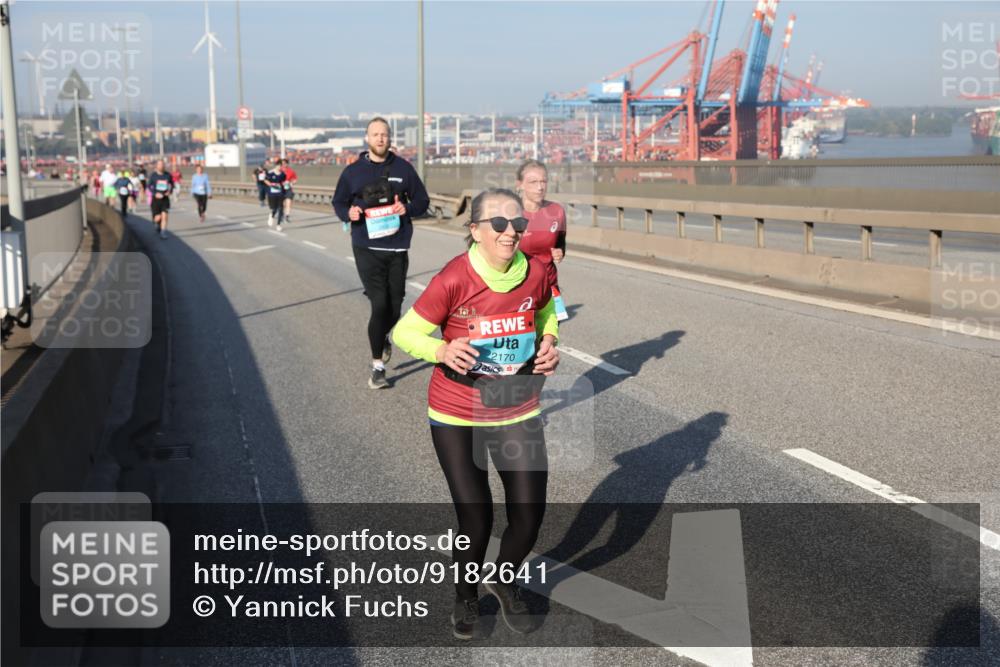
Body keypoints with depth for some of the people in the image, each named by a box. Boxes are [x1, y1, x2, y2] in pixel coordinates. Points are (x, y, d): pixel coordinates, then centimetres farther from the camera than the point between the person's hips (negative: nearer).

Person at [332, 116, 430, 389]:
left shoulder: (403, 168, 4)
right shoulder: (353, 171, 4)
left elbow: (422, 200, 10)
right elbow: (338, 202, 12)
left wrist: (408, 208, -12)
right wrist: (349, 213, -10)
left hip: (398, 248, 2)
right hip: (367, 249, -1)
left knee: (394, 308, 8)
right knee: (379, 304, -10)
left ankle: (382, 339, 43)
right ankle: (377, 366, 3)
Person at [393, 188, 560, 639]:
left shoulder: (536, 273, -8)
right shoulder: (453, 280, -20)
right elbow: (405, 332, -12)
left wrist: (549, 343, -6)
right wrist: (443, 351, -30)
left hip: (517, 413, 3)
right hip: (457, 418, -3)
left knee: (529, 516, 4)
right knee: (475, 520, 1)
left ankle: (504, 581, 37)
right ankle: (466, 595, 34)